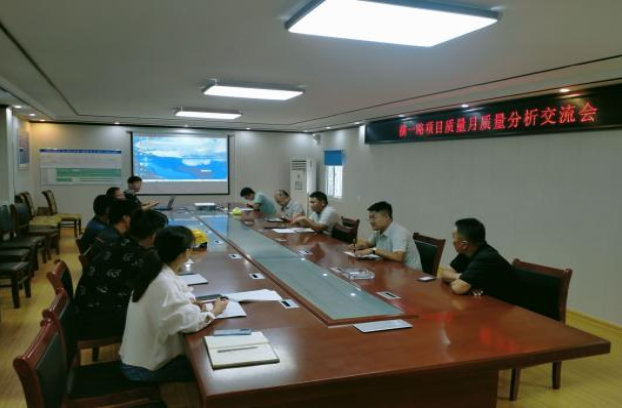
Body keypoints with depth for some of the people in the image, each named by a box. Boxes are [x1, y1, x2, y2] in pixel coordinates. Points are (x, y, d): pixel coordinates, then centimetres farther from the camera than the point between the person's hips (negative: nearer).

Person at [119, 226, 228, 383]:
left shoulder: (156, 271, -2)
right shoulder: (164, 283, -31)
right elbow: (189, 322, -33)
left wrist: (189, 302, -4)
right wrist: (215, 311, -15)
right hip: (145, 368, -8)